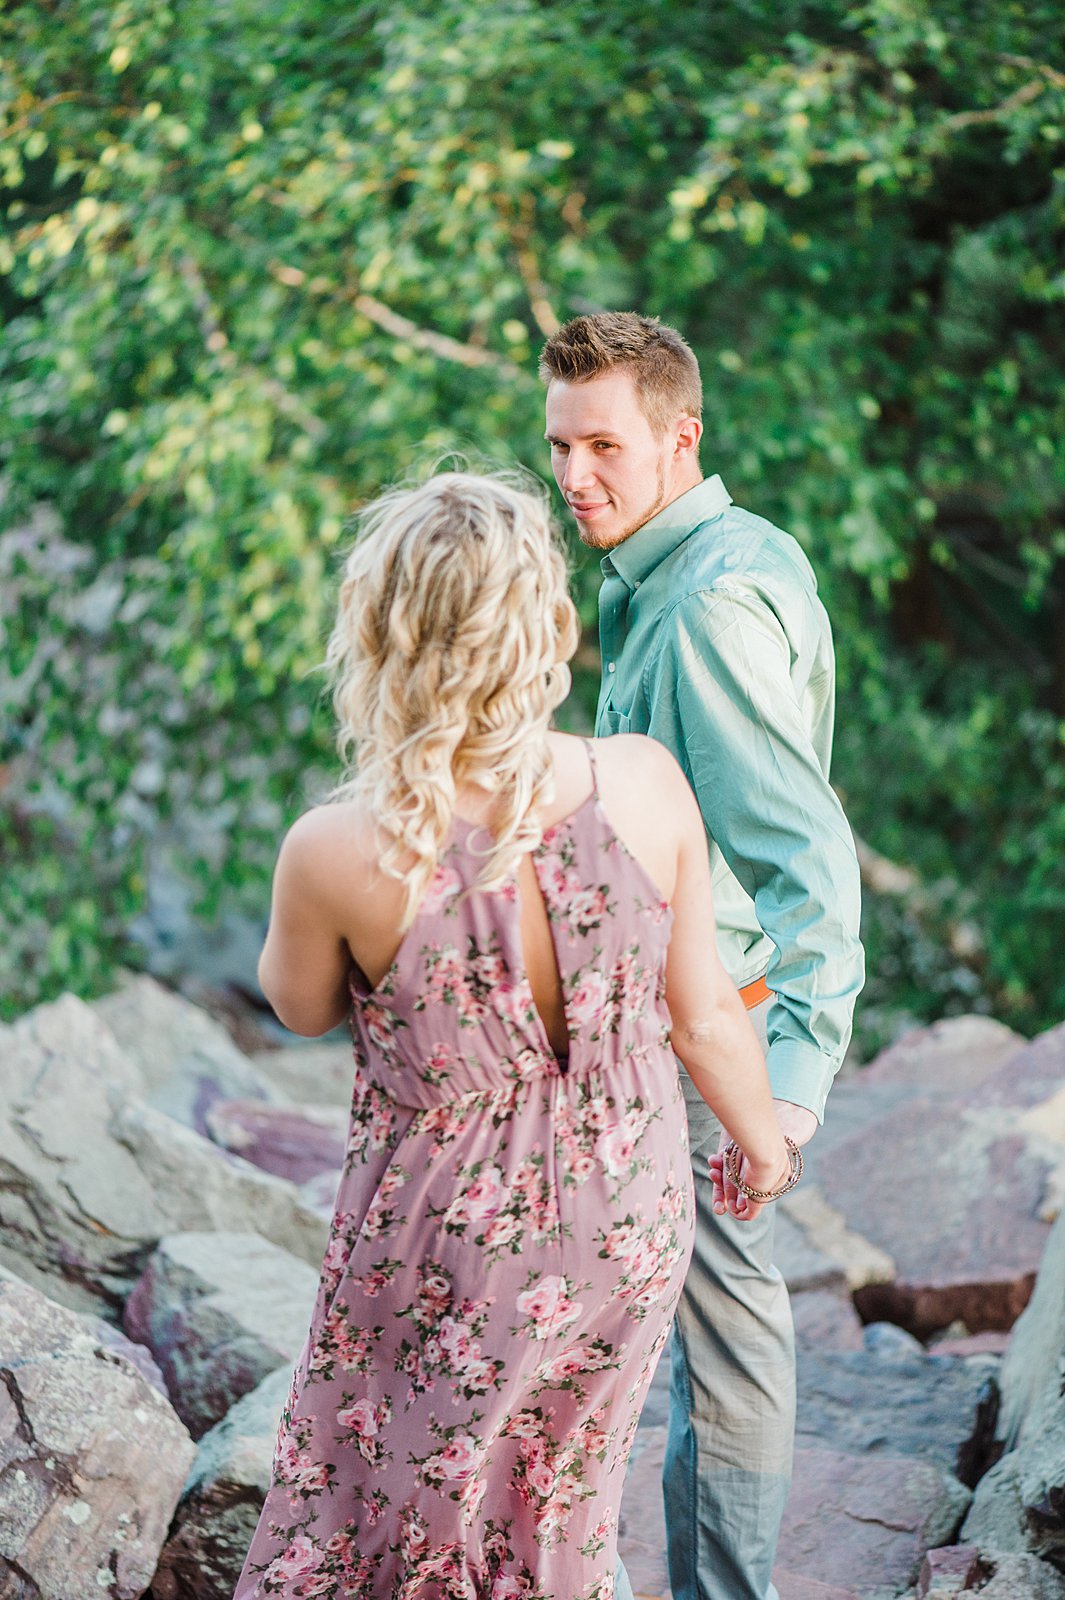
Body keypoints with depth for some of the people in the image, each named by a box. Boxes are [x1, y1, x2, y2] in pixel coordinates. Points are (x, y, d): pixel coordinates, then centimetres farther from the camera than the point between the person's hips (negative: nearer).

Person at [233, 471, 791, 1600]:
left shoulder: (340, 853, -28)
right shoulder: (643, 785, -20)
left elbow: (299, 1008, -5)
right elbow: (704, 1016, -7)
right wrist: (762, 1142, 12)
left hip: (451, 1255, -3)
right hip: (628, 1223, 3)